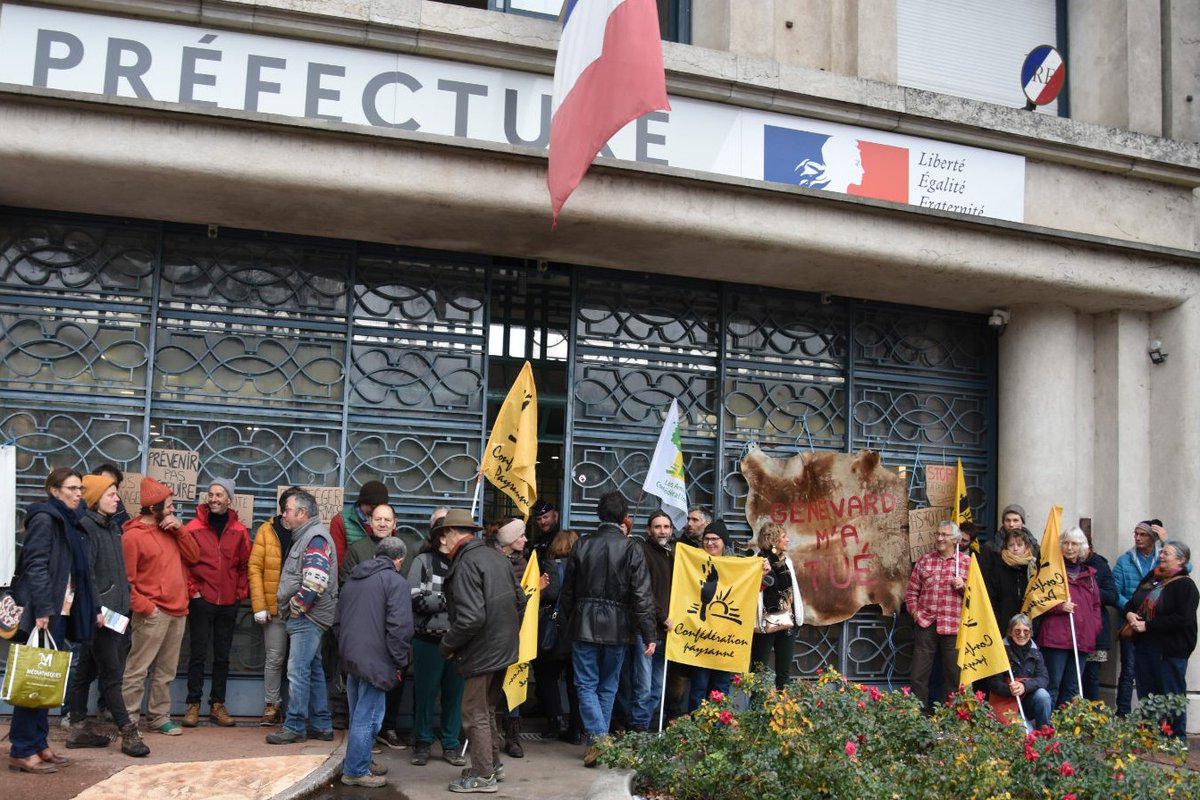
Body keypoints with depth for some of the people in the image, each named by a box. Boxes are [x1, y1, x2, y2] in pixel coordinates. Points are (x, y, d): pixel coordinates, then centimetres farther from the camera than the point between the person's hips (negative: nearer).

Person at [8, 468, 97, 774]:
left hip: (61, 611, 9)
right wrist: (42, 610, -24)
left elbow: (78, 573, 17)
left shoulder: (68, 522, 17)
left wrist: (93, 608, 13)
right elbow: (36, 566, -17)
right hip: (43, 613, -9)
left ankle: (38, 743, 18)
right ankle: (22, 750, 0)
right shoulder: (44, 518, -9)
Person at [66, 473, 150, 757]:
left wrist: (126, 601, 14)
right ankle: (128, 732, -2)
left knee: (87, 670, 14)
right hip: (99, 614, -9)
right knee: (111, 673, -4)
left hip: (116, 610, 9)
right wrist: (96, 608, -21)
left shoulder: (111, 526, 15)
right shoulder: (86, 528, -12)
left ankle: (78, 728, 20)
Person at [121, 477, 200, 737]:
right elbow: (126, 580, -8)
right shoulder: (133, 536, -6)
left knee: (166, 670, 11)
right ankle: (129, 718, 1)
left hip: (178, 612, 7)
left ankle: (159, 716, 18)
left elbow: (194, 556, 11)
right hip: (153, 614, -7)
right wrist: (145, 607, -14)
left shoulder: (171, 530, 15)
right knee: (138, 669, -5)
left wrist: (180, 529, 0)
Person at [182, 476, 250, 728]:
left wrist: (241, 592, 2)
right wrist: (192, 590, -7)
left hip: (228, 603, 3)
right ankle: (193, 704, 10)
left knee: (222, 656, 9)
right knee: (198, 654, 2)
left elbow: (245, 565, 9)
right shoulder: (194, 527, -4)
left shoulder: (239, 531, 3)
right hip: (201, 601, -2)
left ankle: (217, 705, 17)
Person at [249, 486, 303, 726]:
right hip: (275, 607, 0)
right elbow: (254, 568, -2)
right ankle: (271, 706, 18)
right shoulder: (267, 530, 0)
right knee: (274, 659, 6)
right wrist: (259, 606, -8)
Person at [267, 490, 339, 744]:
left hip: (308, 617, -10)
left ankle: (294, 727, -4)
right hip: (307, 616, 10)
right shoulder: (305, 536, 18)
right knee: (313, 670, 13)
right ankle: (321, 725, 19)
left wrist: (296, 606, -15)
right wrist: (294, 607, 16)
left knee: (298, 670, -8)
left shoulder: (315, 537, -14)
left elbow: (315, 580, -25)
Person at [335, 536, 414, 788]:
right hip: (375, 660, -8)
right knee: (368, 717, -1)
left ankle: (358, 762, 28)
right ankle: (356, 771, 3)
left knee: (358, 715, 18)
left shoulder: (353, 578, 17)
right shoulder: (395, 581, -9)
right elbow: (399, 627, -17)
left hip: (351, 657, 8)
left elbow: (337, 621, 23)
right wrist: (399, 663, -8)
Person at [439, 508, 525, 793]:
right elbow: (519, 599, 14)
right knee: (487, 709, 22)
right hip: (503, 648, 9)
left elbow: (470, 618, -26)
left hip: (481, 652, -9)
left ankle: (483, 775, 11)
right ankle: (493, 764, 32)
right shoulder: (496, 556, 8)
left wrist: (447, 645, -12)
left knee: (475, 714, 3)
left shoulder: (465, 564, -20)